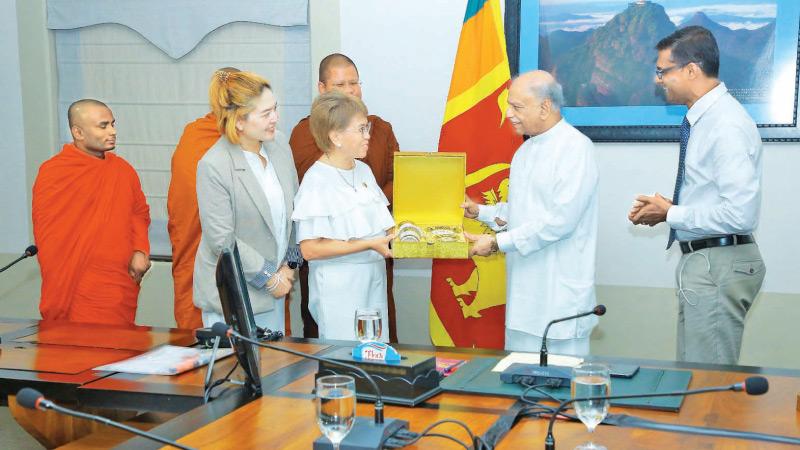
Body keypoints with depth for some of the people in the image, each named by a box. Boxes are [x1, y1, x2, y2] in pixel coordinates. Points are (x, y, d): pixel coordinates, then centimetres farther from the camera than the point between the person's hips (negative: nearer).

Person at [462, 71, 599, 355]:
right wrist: (480, 211, 5)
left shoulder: (575, 148, -14)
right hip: (524, 289, 8)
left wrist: (498, 243, -18)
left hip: (560, 295, -8)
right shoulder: (525, 151, 15)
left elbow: (560, 219, -22)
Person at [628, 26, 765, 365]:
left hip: (719, 264, -10)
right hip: (701, 259, 10)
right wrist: (663, 209, 4)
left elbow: (740, 214, -26)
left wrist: (670, 215, -15)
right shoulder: (703, 118, 9)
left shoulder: (727, 125, -20)